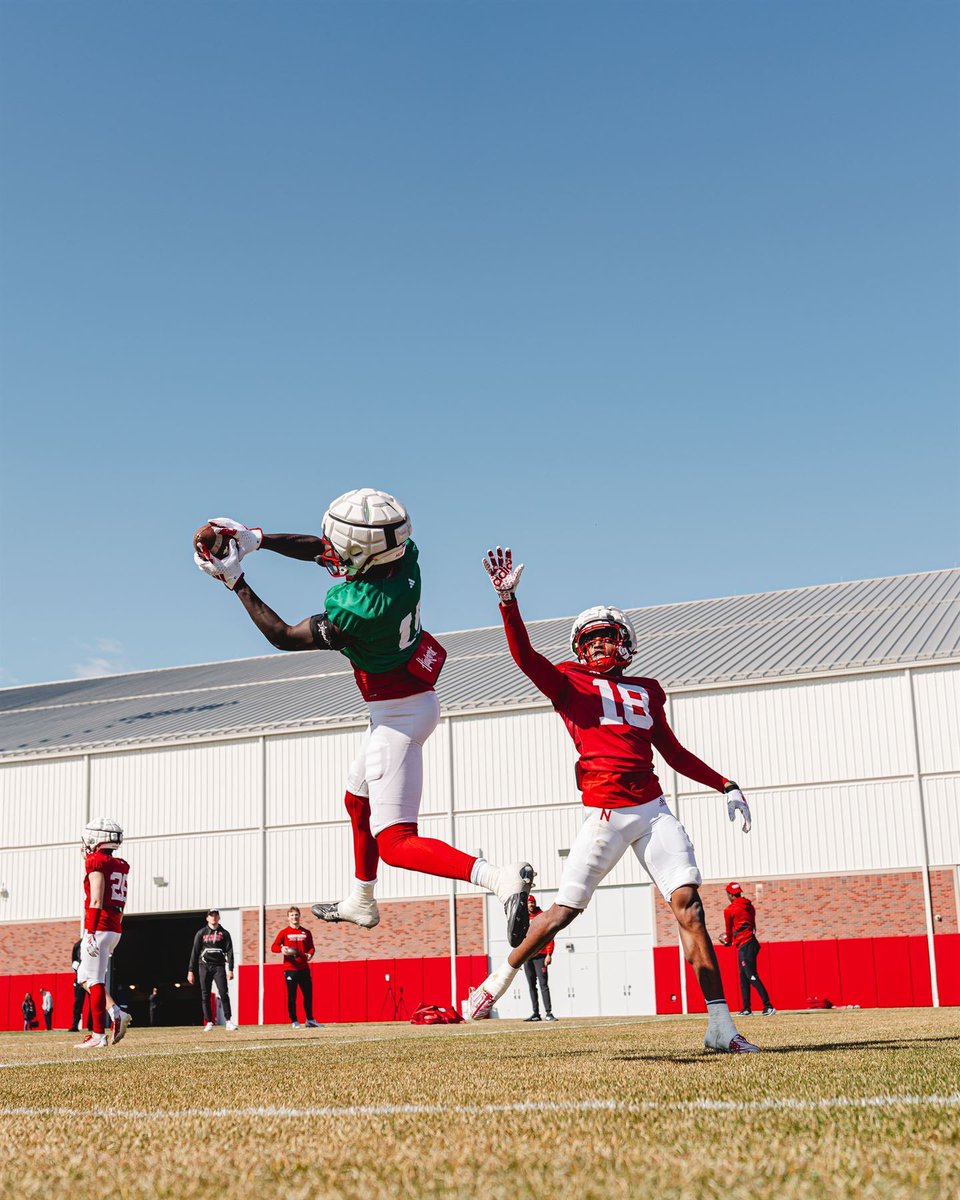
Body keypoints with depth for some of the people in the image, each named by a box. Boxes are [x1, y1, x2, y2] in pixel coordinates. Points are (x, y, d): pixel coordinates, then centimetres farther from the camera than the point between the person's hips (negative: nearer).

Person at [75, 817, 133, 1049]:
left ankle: (98, 1036, -2)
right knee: (84, 977, 17)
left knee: (94, 980, -3)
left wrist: (90, 933, -16)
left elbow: (96, 901, -15)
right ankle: (116, 1012, 4)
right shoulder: (121, 866, 15)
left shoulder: (96, 863, -9)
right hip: (115, 929, 8)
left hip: (99, 928, -8)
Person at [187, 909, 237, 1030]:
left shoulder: (224, 933, 9)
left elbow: (229, 951, 4)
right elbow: (195, 952, 8)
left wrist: (230, 969, -7)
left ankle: (228, 1021, -11)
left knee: (223, 993, -12)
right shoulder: (201, 933, 9)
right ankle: (208, 1023, 6)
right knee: (205, 995, 1)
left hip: (219, 966, -1)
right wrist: (191, 971, 2)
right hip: (204, 966, 1)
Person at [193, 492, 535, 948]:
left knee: (394, 842, -5)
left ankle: (500, 878, -20)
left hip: (397, 717, -9)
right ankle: (360, 903, 46)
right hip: (412, 702, 9)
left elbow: (284, 637, -16)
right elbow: (324, 552, 5)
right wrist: (256, 538, 0)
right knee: (358, 802, 28)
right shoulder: (404, 553, -13)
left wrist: (235, 582, -11)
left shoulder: (356, 610, -33)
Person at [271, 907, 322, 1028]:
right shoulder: (284, 932, 2)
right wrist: (281, 949, -23)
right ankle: (294, 1021, 8)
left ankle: (309, 1019, 18)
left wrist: (310, 954, -7)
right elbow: (273, 947, -2)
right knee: (292, 996, 0)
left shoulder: (306, 933, 11)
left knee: (308, 994, 7)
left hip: (304, 968, 3)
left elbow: (311, 947, 14)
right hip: (290, 969, -3)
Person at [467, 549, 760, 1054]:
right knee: (564, 910, -1)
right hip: (605, 815, -3)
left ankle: (721, 1026, -4)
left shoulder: (646, 690, 20)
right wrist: (508, 599, -22)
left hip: (653, 810, 4)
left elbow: (674, 752, 26)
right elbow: (524, 656, -9)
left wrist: (725, 785, 19)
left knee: (689, 904, -7)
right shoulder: (570, 682, 8)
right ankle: (495, 984, 20)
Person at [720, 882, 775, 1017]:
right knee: (744, 977, 15)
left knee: (752, 976, -11)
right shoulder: (749, 906, 14)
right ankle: (746, 1009, 17)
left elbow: (729, 930, 5)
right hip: (752, 943, 8)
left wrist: (728, 941, 27)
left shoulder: (729, 910, -6)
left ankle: (768, 1006, -19)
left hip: (744, 945, -8)